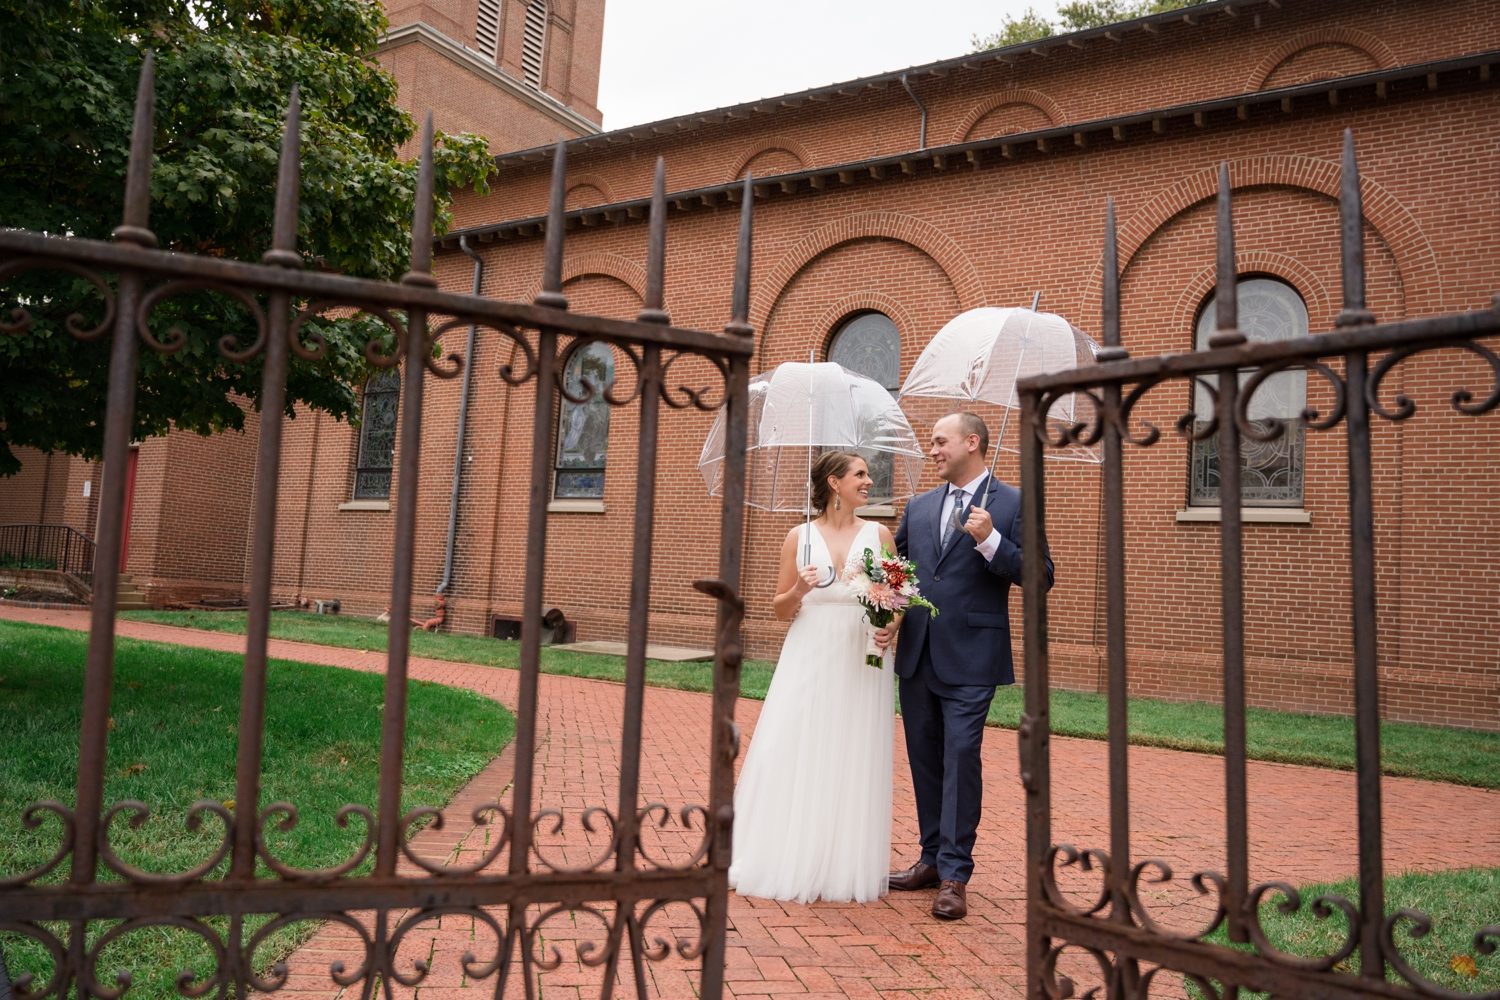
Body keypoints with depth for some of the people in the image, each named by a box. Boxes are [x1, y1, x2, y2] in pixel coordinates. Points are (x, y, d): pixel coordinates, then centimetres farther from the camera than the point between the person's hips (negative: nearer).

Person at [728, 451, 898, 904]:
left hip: (862, 663, 1)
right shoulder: (800, 536, 4)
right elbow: (781, 609, 8)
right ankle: (784, 862, 14)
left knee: (854, 763, 4)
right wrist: (799, 590, -13)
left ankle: (847, 869, 17)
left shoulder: (879, 534, 5)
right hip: (809, 659, 0)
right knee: (791, 757, 0)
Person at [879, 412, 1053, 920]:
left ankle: (954, 875, 4)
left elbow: (1040, 576, -7)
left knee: (960, 758, -6)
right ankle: (933, 858, 26)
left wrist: (989, 540, -19)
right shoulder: (918, 506, 14)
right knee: (924, 759, 13)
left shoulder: (1013, 503, -2)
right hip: (916, 656, 6)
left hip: (970, 659, -6)